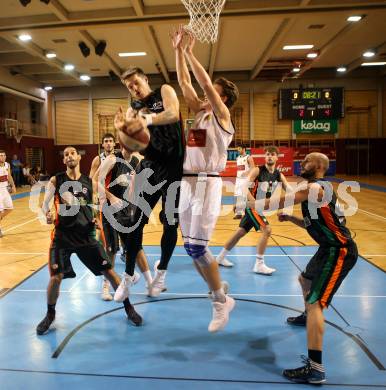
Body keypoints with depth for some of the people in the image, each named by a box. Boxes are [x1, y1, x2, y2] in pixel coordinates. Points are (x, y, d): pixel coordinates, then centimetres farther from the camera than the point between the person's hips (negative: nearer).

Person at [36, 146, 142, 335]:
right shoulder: (56, 180, 0)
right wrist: (47, 214, -23)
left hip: (86, 235, 2)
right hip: (63, 236, -1)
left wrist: (94, 220, -3)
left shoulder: (89, 181, 5)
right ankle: (50, 314, 25)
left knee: (109, 271, 2)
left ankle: (128, 307, 18)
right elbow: (45, 204, 0)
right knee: (56, 278, -5)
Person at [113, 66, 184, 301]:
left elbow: (173, 114, -19)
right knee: (137, 221, 0)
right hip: (149, 165, 4)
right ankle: (128, 276, 13)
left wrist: (148, 119, -29)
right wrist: (122, 129, -16)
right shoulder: (134, 110, 12)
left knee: (171, 222, 5)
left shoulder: (164, 91, 2)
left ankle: (161, 272, 24)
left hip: (173, 165, -3)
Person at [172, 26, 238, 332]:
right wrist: (178, 50, 11)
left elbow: (205, 83, -14)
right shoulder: (200, 112, 16)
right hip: (187, 183, 8)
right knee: (192, 248, 9)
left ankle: (221, 302, 11)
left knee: (196, 248, -9)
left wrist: (190, 52, -7)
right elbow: (185, 83, 15)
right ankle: (222, 298, 23)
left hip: (206, 184, -8)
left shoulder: (222, 115, -3)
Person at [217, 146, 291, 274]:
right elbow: (244, 188, -19)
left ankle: (221, 257, 27)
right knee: (266, 230, -19)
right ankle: (259, 265, -8)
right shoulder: (257, 170, -13)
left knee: (241, 232, 14)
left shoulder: (279, 175, 4)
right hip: (252, 205, -7)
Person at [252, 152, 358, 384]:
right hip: (331, 248, 11)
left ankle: (315, 369, -20)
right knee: (306, 279, 32)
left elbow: (281, 202, -26)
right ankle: (309, 317, 59)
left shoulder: (315, 187, -17)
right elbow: (312, 224, 22)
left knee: (315, 302, -19)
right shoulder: (313, 189, 15)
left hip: (340, 251, -11)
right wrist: (290, 218, 8)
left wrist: (250, 204, -16)